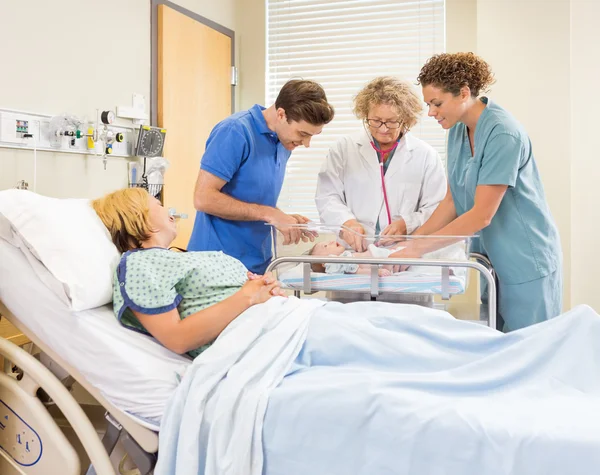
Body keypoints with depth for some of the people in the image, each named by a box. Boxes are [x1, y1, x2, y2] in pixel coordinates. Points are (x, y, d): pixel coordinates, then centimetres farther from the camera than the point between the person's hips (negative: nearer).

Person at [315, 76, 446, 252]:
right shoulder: (344, 149, 10)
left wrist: (407, 224, -14)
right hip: (353, 248, 1)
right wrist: (347, 222, -17)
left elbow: (436, 209, 5)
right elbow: (327, 197, 3)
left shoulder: (426, 155, 9)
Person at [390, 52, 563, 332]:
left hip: (526, 264, -7)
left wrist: (419, 248, -23)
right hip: (490, 259, 7)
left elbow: (482, 215, -24)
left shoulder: (502, 133, -21)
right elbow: (452, 202, 5)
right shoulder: (458, 131, 4)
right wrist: (410, 241, -5)